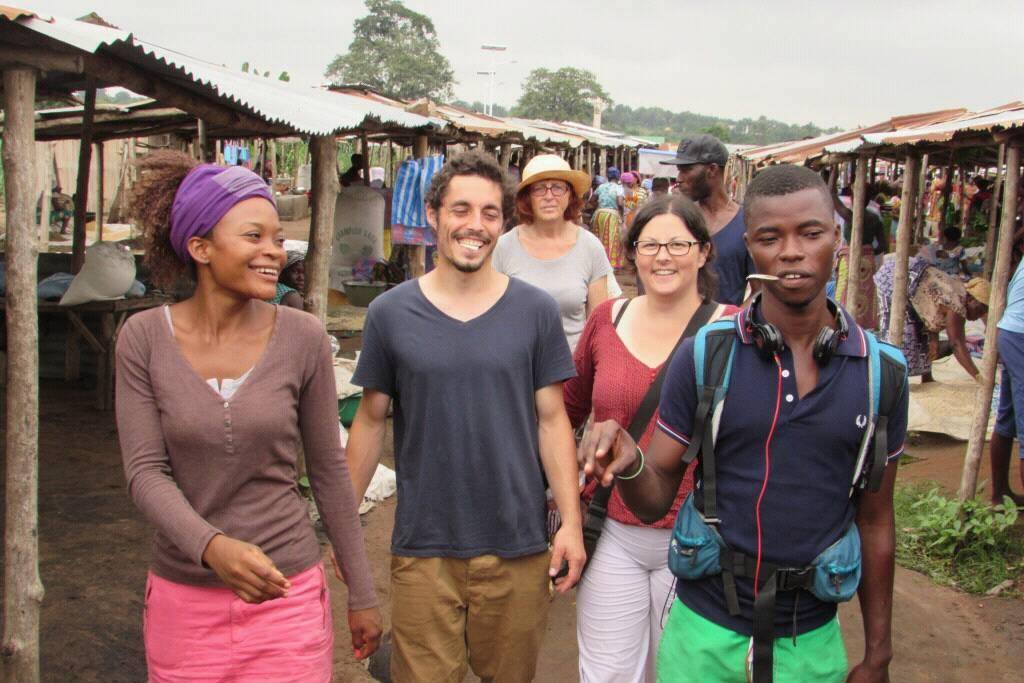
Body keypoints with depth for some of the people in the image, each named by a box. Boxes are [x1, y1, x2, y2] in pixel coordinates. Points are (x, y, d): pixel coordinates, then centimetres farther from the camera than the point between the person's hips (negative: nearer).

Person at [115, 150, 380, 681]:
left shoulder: (302, 337, -7)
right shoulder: (144, 338, -6)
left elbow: (329, 471, 1)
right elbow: (145, 473, -10)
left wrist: (361, 595, 5)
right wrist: (211, 546, -29)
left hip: (289, 595, 0)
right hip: (183, 600, 1)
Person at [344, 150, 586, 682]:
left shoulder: (536, 310, -2)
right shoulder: (390, 313, -2)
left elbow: (552, 421, 1)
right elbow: (370, 420, 4)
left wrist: (571, 521, -4)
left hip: (518, 547, 1)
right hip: (422, 546, 0)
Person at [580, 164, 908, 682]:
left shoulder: (881, 372, -6)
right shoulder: (704, 356, -10)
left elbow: (874, 520, 4)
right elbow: (655, 499, -6)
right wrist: (628, 464, -29)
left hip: (810, 641, 1)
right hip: (704, 632, -1)